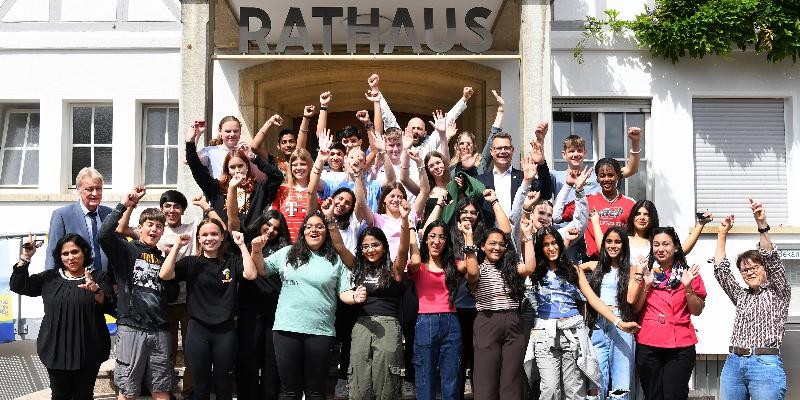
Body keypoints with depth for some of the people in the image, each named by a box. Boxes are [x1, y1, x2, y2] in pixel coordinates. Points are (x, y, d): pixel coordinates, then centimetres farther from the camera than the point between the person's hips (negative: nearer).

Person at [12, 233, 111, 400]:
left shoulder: (99, 278, 2)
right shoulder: (50, 277, 9)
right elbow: (17, 286, 5)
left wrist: (96, 290, -28)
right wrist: (25, 257, -5)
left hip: (88, 350, -2)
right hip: (56, 349, 2)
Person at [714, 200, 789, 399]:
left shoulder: (778, 293, 9)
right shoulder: (741, 296, 21)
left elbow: (773, 261, -6)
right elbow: (721, 271, 15)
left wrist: (762, 226, -19)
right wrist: (722, 235, 10)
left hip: (765, 364, -5)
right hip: (733, 363, 5)